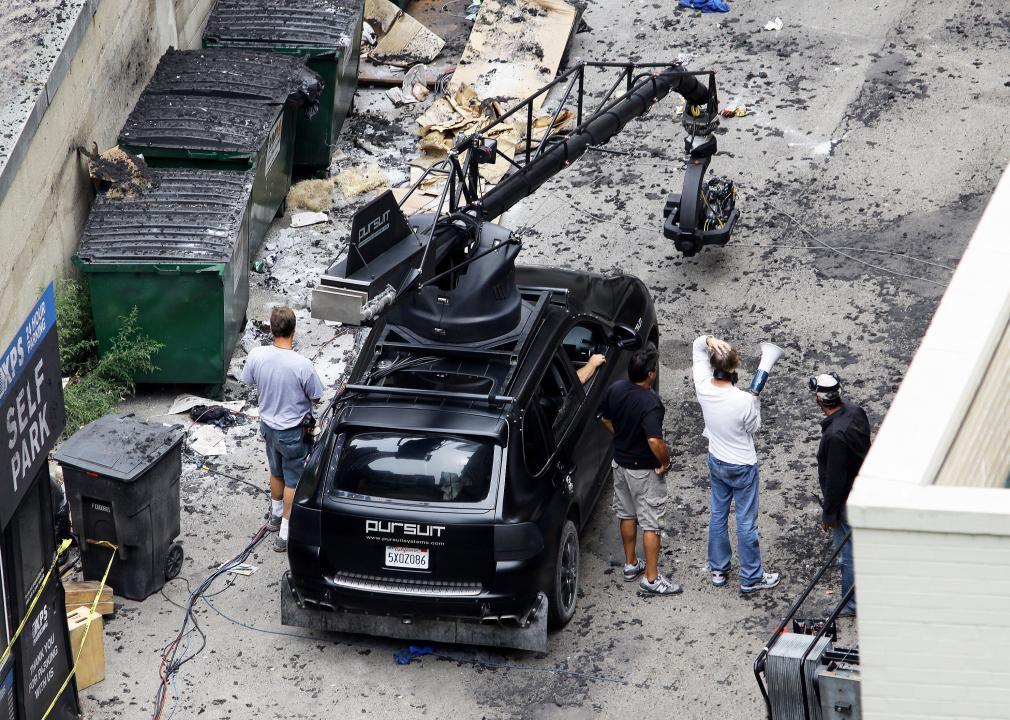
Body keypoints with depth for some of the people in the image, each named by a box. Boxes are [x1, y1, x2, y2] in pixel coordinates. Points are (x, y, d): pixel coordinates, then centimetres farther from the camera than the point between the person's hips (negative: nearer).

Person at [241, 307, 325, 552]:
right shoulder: (302, 365, -30)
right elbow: (315, 398, -15)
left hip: (268, 425, 5)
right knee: (293, 481, 13)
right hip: (292, 432, -5)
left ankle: (275, 516, 48)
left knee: (276, 473, 28)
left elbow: (249, 381, 2)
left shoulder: (256, 355, -18)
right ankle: (285, 535, 19)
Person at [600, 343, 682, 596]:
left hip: (620, 462, 7)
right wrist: (666, 461, -19)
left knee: (627, 515, 23)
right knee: (651, 523, 5)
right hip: (644, 470, -7)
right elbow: (655, 441, -37)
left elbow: (606, 419, 8)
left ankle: (631, 565, 37)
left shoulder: (615, 390, -8)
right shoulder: (651, 403, -30)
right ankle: (651, 578, 11)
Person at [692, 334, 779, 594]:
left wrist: (709, 341, -23)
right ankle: (751, 578, 19)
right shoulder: (744, 401, -31)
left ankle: (718, 570, 33)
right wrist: (756, 400, -2)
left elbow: (698, 347, -4)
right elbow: (754, 427, -11)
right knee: (746, 523, 7)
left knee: (718, 515, 20)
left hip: (716, 462, 5)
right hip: (742, 466, -5)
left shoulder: (703, 387, -18)